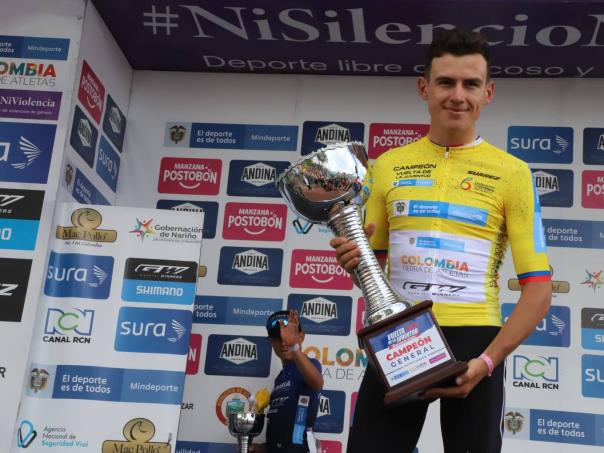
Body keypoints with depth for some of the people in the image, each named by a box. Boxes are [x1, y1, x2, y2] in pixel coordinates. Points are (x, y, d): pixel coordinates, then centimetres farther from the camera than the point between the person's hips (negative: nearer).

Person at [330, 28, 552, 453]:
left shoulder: (511, 173, -1)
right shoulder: (388, 165, 8)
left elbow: (539, 288, -4)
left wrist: (487, 361, -16)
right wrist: (355, 260, -6)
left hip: (473, 342, -2)